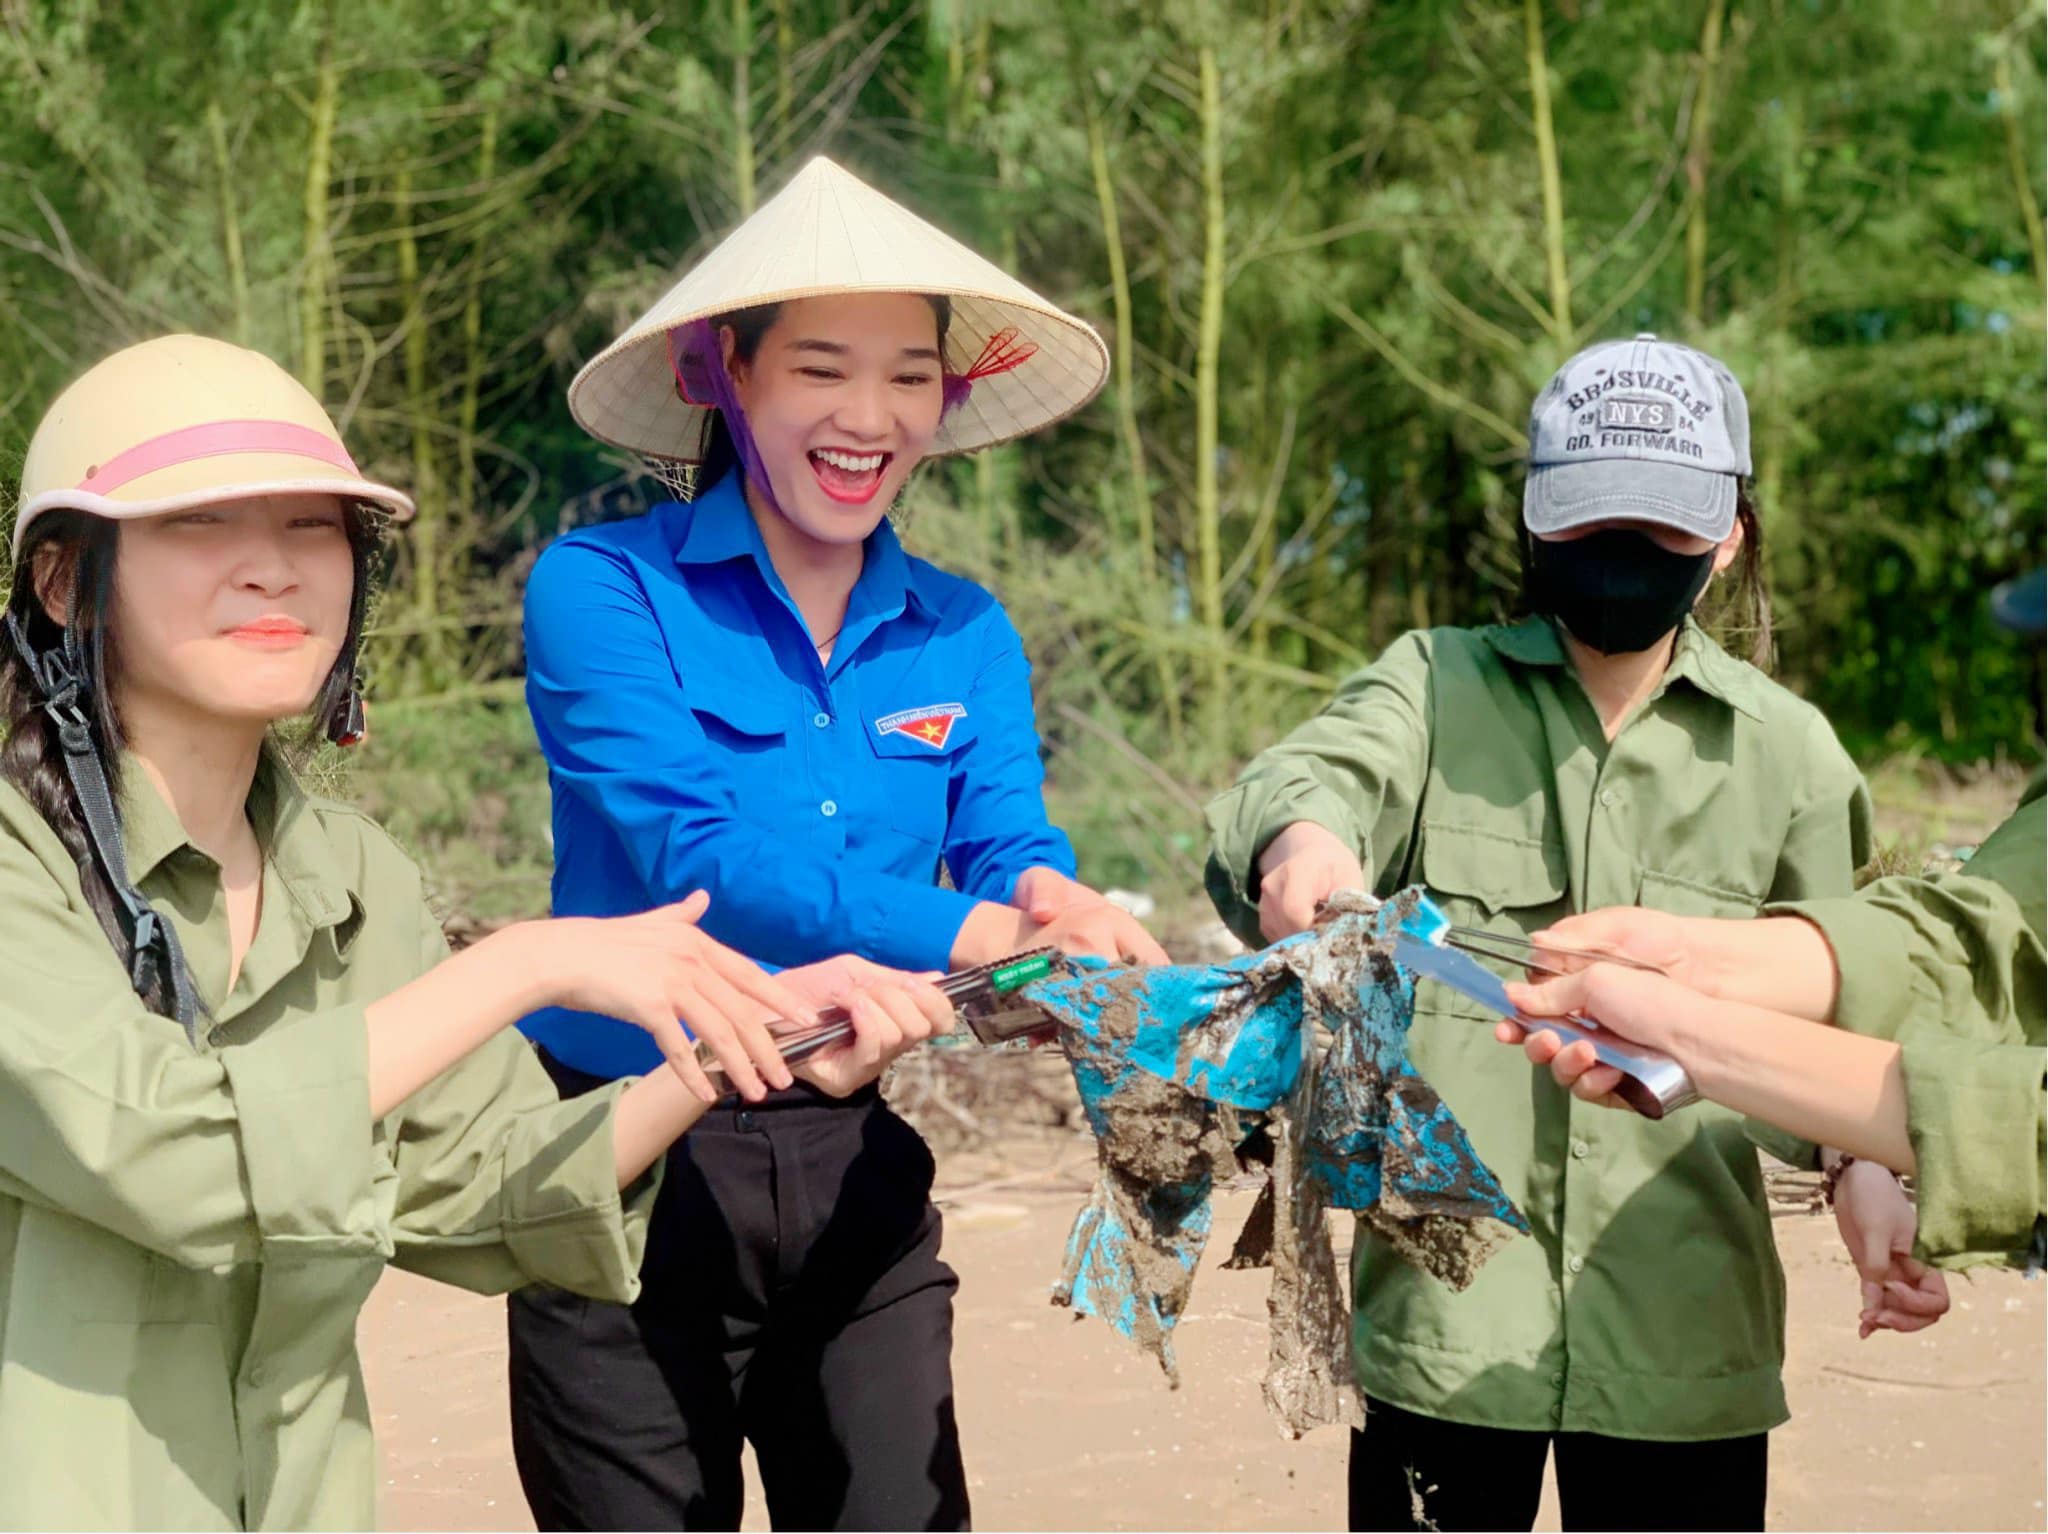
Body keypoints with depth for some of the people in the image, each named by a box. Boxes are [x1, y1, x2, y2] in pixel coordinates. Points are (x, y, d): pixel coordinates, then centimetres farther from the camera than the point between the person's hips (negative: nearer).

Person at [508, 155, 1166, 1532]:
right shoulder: (603, 592, -9)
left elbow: (1007, 848, -5)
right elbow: (691, 854, -22)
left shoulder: (968, 637, 6)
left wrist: (1052, 899, -31)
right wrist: (970, 936, -35)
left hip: (862, 1174, 4)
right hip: (633, 1167, -3)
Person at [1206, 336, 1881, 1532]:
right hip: (1446, 1317, -1)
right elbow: (1317, 773, -18)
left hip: (1684, 1336, 1)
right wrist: (1301, 837, -42)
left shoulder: (1787, 749, 5)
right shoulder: (1437, 683, 2)